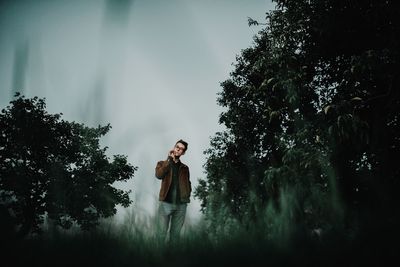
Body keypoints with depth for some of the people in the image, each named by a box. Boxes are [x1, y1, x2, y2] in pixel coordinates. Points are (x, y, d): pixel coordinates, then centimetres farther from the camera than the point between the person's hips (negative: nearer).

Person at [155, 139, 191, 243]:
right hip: (166, 202, -2)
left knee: (175, 233, 2)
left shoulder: (185, 168, 18)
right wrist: (169, 159, -8)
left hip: (181, 204, 2)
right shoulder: (162, 163, 11)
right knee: (162, 232, -7)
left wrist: (187, 195, 4)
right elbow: (159, 175, -9)